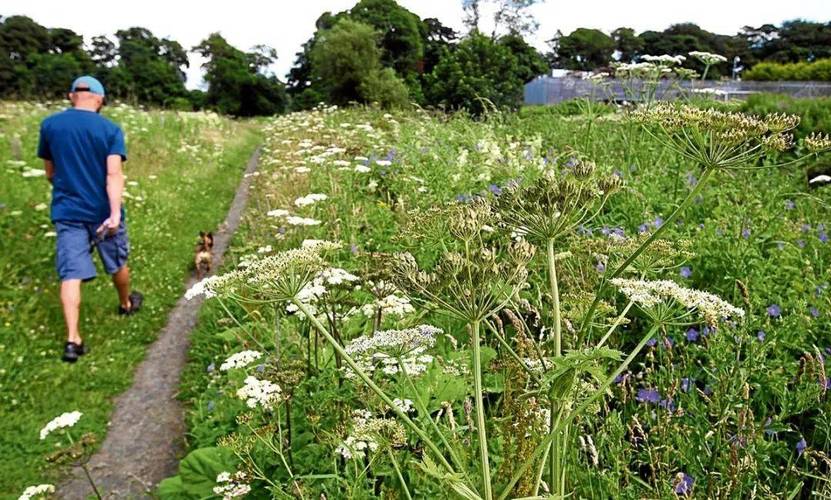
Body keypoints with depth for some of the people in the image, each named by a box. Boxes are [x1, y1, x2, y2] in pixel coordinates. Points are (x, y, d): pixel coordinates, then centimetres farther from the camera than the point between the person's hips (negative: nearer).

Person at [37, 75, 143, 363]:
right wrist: (115, 213, -24)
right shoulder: (110, 129, -7)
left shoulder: (49, 125, 1)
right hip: (103, 210, -1)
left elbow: (50, 173, 10)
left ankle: (72, 339, -9)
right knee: (118, 263, 20)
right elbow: (114, 174, -18)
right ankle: (126, 304, 44)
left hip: (66, 211, 2)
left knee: (71, 273, -1)